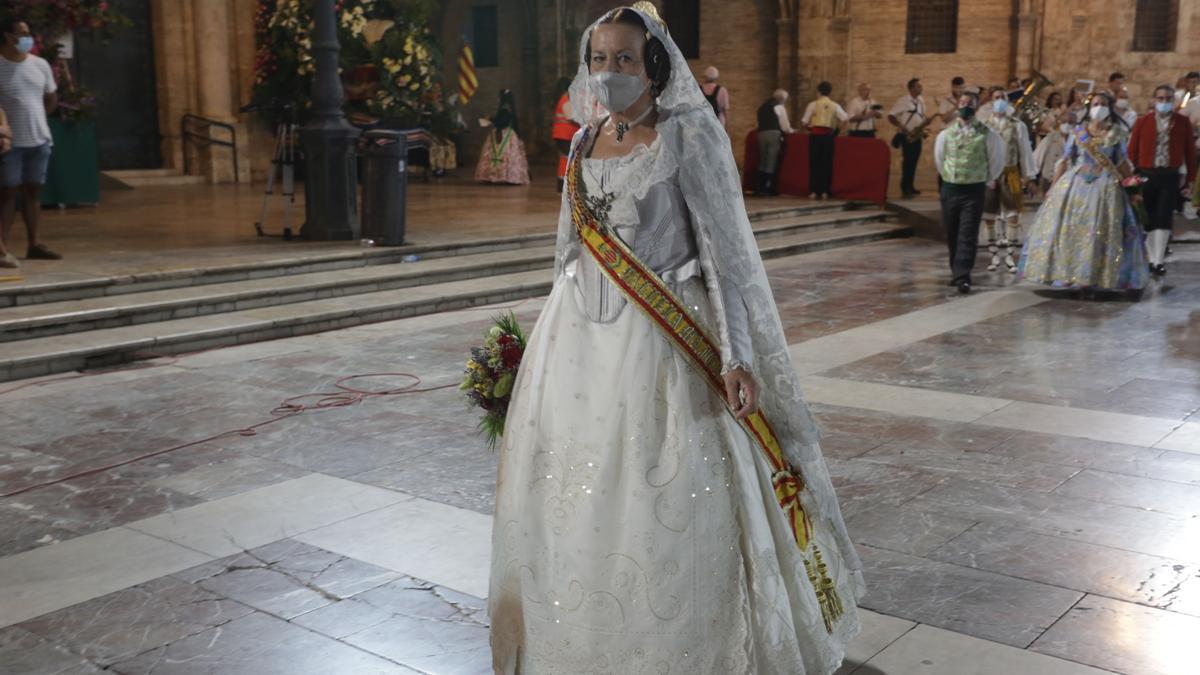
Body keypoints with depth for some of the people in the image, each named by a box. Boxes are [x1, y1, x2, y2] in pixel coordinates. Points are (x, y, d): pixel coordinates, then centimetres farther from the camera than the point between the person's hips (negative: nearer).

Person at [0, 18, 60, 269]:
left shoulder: (40, 65, 8)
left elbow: (51, 99, 18)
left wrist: (33, 118, 9)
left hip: (40, 140, 5)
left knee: (32, 191, 10)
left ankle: (34, 244, 18)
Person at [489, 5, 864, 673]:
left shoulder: (689, 135, -8)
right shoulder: (586, 141, 10)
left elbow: (725, 248, -11)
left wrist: (736, 354, -19)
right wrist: (551, 339, 19)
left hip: (662, 342, -6)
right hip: (581, 341, 6)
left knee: (670, 507, -3)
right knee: (575, 501, 12)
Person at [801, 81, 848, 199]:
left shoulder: (813, 104, -1)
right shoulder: (835, 106, 6)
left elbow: (804, 121, -6)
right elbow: (845, 118, -5)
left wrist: (809, 127, 13)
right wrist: (836, 128, 9)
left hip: (816, 134, -2)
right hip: (828, 135, 2)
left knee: (814, 162, 3)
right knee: (827, 162, 6)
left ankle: (814, 191, 0)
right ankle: (825, 191, 4)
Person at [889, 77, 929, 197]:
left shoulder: (921, 101, 11)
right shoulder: (903, 101, -11)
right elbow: (891, 116, -14)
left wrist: (926, 121, -3)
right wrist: (901, 127, -23)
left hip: (917, 136, 7)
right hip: (907, 136, -7)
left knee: (914, 161, 10)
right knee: (908, 161, -9)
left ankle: (910, 186, 17)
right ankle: (905, 188, -5)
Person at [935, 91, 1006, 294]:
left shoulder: (986, 133, -6)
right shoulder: (946, 133, 3)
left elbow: (997, 159, 7)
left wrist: (988, 180, 13)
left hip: (974, 190, -3)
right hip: (950, 189, 3)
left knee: (967, 236, -9)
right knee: (952, 235, 10)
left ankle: (962, 278, -12)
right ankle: (956, 272, 25)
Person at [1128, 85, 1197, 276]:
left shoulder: (1183, 122, 2)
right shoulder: (1143, 122, 1)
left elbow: (1190, 152, 5)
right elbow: (1132, 150, 2)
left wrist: (1191, 178, 4)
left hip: (1170, 176, -1)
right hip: (1146, 175, 1)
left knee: (1164, 218, -5)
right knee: (1149, 219, 7)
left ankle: (1159, 261, -2)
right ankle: (1152, 259, 18)